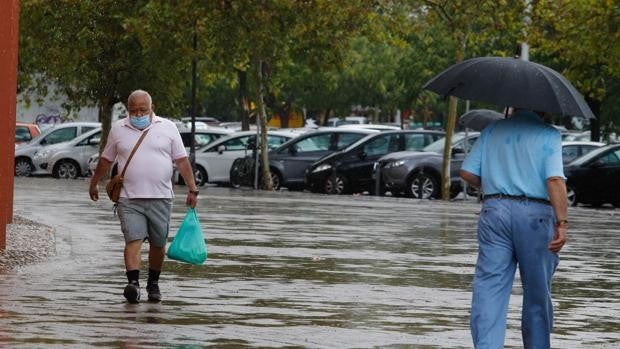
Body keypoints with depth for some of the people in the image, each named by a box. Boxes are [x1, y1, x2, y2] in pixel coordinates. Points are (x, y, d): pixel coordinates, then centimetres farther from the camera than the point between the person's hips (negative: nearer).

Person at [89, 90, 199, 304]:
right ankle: (133, 283, -24)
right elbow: (106, 160, 20)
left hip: (160, 198, 1)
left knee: (158, 244, 7)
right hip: (129, 199, -1)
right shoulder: (118, 129, 9)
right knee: (133, 240, -14)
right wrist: (94, 184, 24)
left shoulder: (167, 128, 6)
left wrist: (192, 190, 1)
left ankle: (153, 284, 23)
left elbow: (182, 161, 6)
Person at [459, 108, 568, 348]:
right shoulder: (548, 135, -1)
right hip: (535, 214, -2)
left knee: (489, 288, -2)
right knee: (537, 293, 10)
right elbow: (555, 180, -13)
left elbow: (467, 172, 7)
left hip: (494, 211, 2)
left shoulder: (492, 131, 10)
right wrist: (562, 224, -15)